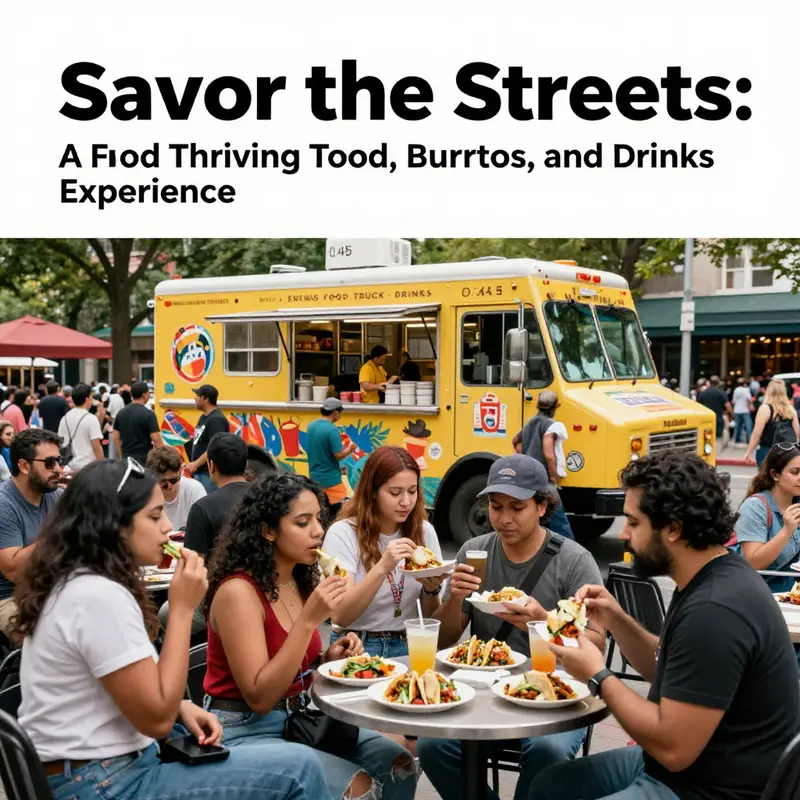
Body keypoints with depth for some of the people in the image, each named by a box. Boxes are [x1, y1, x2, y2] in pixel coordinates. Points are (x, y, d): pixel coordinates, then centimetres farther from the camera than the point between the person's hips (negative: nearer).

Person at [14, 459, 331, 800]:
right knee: (297, 768, -13)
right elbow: (157, 719, -21)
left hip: (91, 766, 10)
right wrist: (183, 608, -19)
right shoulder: (100, 596, -24)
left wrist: (181, 707, 3)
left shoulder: (74, 582, 7)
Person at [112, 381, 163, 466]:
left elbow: (116, 437, 8)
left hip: (127, 458, 6)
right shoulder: (148, 414, -13)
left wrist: (121, 456, 16)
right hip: (144, 458, -6)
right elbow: (156, 438, -17)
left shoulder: (121, 413, 5)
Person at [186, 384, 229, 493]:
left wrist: (195, 464, -20)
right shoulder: (203, 417, 14)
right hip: (199, 472, 10)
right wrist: (193, 465, 12)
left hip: (209, 473, -10)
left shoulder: (216, 420, -16)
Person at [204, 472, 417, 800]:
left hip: (299, 717, 8)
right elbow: (259, 698, -23)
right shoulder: (238, 591, -20)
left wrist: (328, 658, -4)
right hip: (245, 730, -7)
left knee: (397, 765, -6)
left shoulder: (301, 582, 4)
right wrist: (309, 621, -28)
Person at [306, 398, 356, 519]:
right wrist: (350, 448, -1)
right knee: (340, 511, -3)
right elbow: (338, 455, -19)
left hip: (314, 477, 8)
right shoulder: (332, 430, -19)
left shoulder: (311, 426, 6)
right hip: (330, 479, -8)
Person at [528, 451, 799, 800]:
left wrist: (598, 676, -15)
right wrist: (617, 621, 0)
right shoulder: (708, 579, 3)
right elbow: (667, 673, 15)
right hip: (680, 766, 9)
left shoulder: (714, 610, -27)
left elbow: (673, 747, -27)